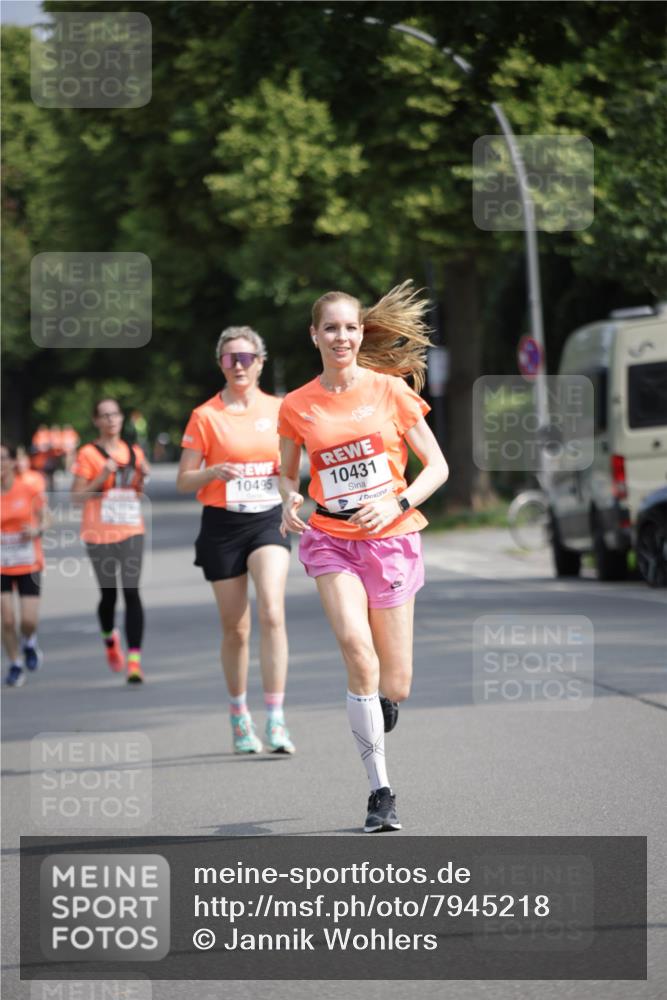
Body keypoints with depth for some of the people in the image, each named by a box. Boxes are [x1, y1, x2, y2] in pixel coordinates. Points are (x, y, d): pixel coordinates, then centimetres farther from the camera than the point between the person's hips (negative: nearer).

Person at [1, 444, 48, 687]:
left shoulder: (30, 488, -8)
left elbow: (43, 519, 3)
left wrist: (37, 530, -18)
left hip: (29, 565, 0)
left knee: (29, 620, -8)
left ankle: (29, 643, 28)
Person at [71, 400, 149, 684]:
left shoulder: (134, 453, 11)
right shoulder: (88, 454, -2)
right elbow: (77, 495, -6)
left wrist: (142, 477, 1)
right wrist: (103, 477, -17)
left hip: (131, 530, 2)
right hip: (99, 533, -2)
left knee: (132, 591, -10)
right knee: (109, 594, 4)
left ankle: (134, 660, -13)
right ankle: (109, 638, 37)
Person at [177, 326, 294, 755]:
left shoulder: (278, 410, 6)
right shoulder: (206, 416, -1)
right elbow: (184, 481, -1)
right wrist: (213, 472, -21)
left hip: (268, 522, 1)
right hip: (222, 526, -1)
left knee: (272, 613, -18)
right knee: (235, 628, 4)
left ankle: (275, 720, -18)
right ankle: (239, 716, 24)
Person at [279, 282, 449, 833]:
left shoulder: (391, 390, -1)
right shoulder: (297, 406, 3)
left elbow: (437, 465, 3)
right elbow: (287, 473, 17)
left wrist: (397, 504, -14)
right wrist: (290, 502, -5)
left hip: (391, 539, 0)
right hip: (331, 539, 0)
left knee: (394, 685, -1)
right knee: (357, 647, -25)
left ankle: (382, 699, 41)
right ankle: (381, 789, -15)